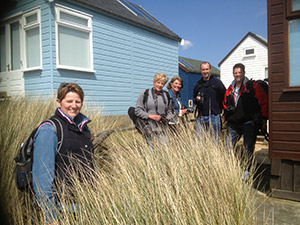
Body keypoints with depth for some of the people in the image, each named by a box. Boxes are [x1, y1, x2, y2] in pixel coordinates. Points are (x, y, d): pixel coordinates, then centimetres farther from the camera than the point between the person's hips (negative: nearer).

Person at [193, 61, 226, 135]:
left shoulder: (217, 82, 1)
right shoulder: (198, 84, 13)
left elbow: (225, 96, 3)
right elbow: (194, 98, 24)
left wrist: (219, 109, -1)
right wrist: (196, 99, 1)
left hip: (214, 116, -3)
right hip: (201, 117, 3)